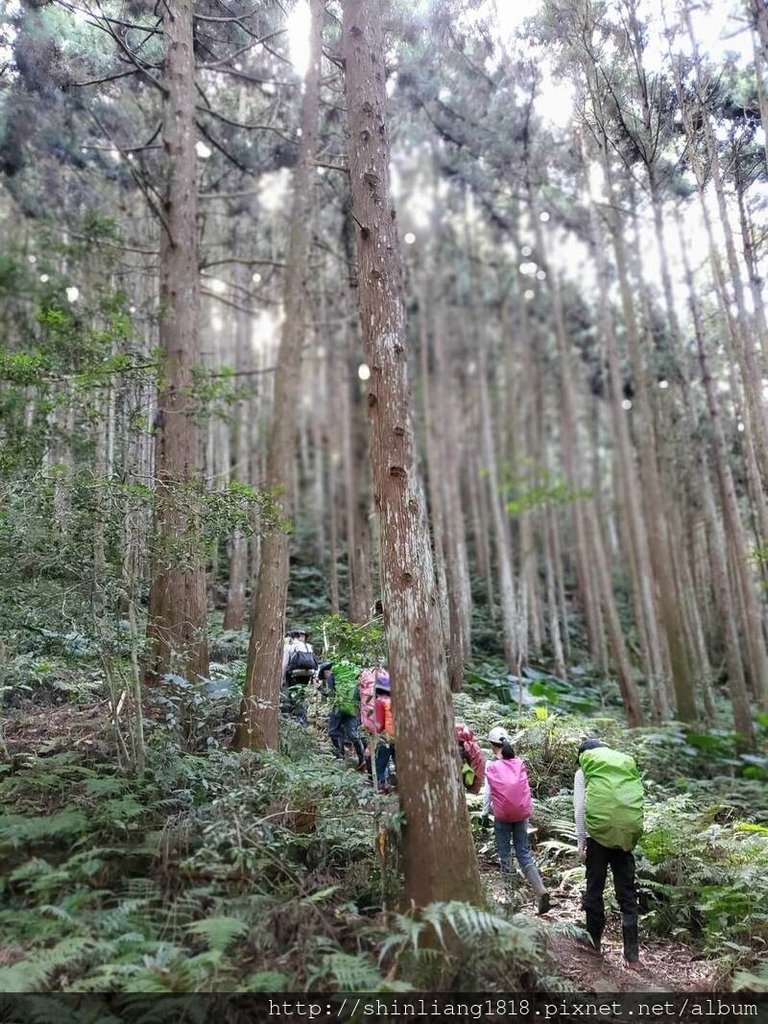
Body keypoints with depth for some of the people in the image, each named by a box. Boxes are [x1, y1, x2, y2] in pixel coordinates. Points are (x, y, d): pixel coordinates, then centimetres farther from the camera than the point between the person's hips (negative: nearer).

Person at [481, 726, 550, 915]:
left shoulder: (491, 766, -7)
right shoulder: (519, 763, 2)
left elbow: (488, 792, -4)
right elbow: (525, 788, 6)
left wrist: (485, 814, 5)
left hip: (502, 815, -3)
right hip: (521, 814, 3)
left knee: (504, 854, 10)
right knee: (524, 853, 7)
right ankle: (541, 891, -9)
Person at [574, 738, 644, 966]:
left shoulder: (584, 771, 6)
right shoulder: (626, 763, 13)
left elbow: (580, 809, 0)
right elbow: (637, 801, 9)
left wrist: (581, 842, 6)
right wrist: (634, 834, 14)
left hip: (599, 836, -2)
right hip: (626, 836, 2)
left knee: (594, 890, 12)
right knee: (627, 894, 9)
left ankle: (594, 944, 21)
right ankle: (632, 954, 6)